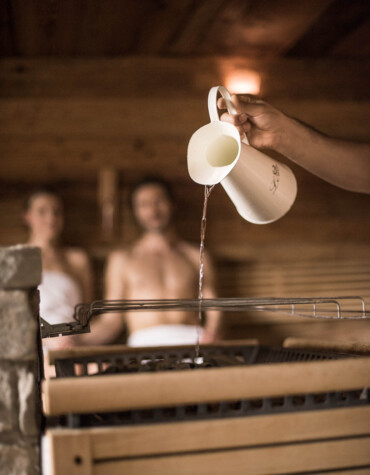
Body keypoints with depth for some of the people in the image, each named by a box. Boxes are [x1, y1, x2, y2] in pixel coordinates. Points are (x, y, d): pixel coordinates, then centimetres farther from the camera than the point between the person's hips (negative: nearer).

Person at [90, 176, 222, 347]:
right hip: (146, 345, 0)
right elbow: (111, 321, 14)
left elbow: (213, 310, 14)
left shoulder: (196, 256, 20)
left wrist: (211, 331, -9)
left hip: (192, 340, 1)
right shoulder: (122, 259, 17)